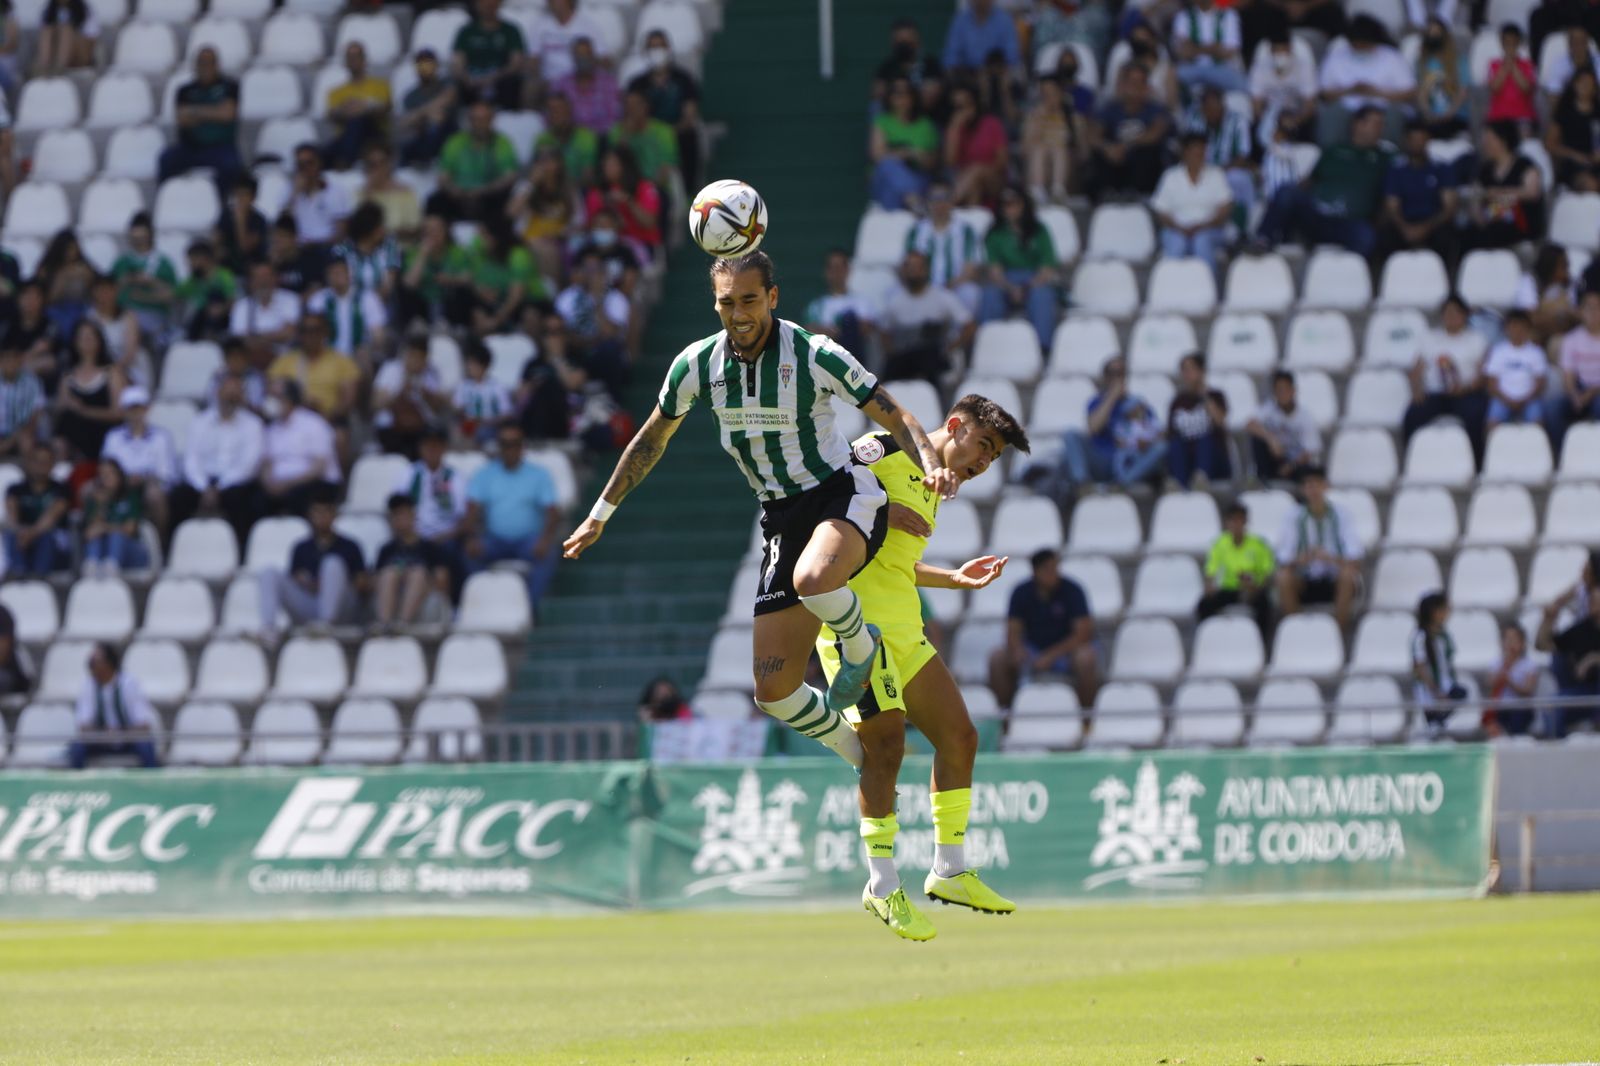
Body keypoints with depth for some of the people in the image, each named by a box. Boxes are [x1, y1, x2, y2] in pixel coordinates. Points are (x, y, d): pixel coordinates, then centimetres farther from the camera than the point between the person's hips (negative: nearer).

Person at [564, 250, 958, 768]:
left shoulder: (816, 355, -15)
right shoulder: (696, 365, -3)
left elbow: (895, 418, -10)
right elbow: (652, 439, 14)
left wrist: (933, 467, -29)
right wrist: (600, 514, 20)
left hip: (843, 496, -5)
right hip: (782, 517, 5)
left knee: (812, 578, -41)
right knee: (775, 693, -4)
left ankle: (862, 647, -8)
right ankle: (861, 754, 21)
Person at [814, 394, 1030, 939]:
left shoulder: (933, 489, 22)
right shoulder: (885, 450, -4)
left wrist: (957, 578, 22)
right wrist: (879, 511, -17)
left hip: (904, 628, 9)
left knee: (959, 737, 5)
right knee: (886, 743, -16)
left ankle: (950, 870, 15)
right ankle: (883, 887, -9)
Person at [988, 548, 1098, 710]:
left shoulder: (1072, 591, -13)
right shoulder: (1022, 592, -4)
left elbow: (1084, 633, -18)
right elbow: (1013, 632, -5)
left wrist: (1051, 656, -26)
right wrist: (1017, 650, -30)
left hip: (1068, 649, -3)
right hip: (1033, 650, 3)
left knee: (1086, 659, -36)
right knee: (997, 659, -21)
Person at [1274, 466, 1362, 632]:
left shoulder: (1340, 515, -7)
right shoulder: (1294, 517, -6)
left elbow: (1355, 561, -14)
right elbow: (1283, 562, -9)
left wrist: (1331, 558, -35)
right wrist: (1300, 560, -33)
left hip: (1335, 582, -1)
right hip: (1305, 583, 1)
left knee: (1348, 574, -33)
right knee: (1284, 578, -30)